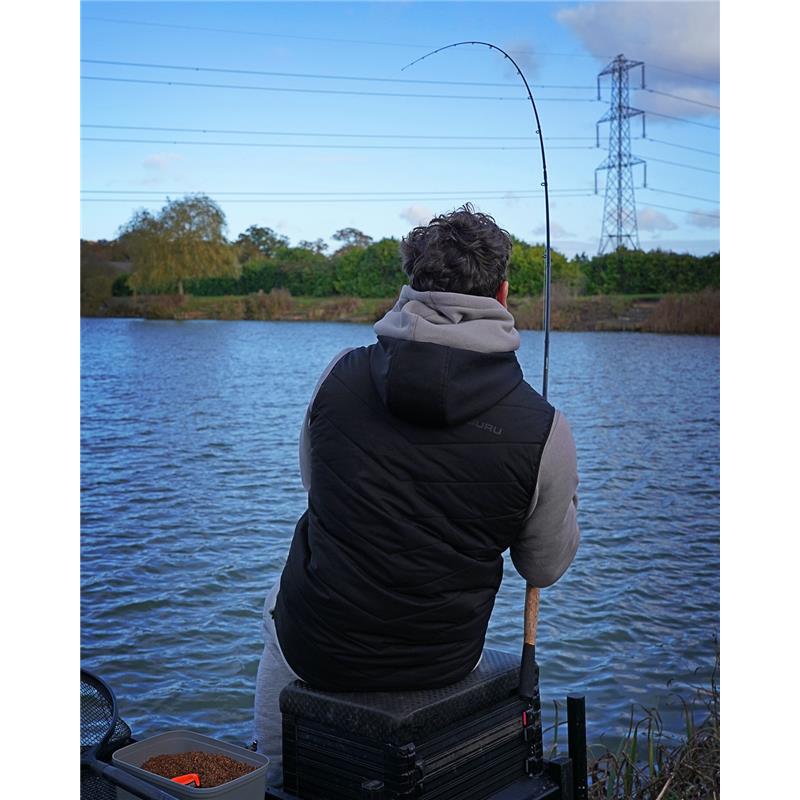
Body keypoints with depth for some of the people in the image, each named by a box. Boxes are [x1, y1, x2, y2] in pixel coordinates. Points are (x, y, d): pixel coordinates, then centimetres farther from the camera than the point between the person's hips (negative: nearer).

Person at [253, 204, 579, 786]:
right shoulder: (544, 430, -16)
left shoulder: (340, 374, -11)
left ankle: (273, 770, 46)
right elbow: (546, 567, -1)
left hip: (316, 650, 1)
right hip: (441, 663, 0)